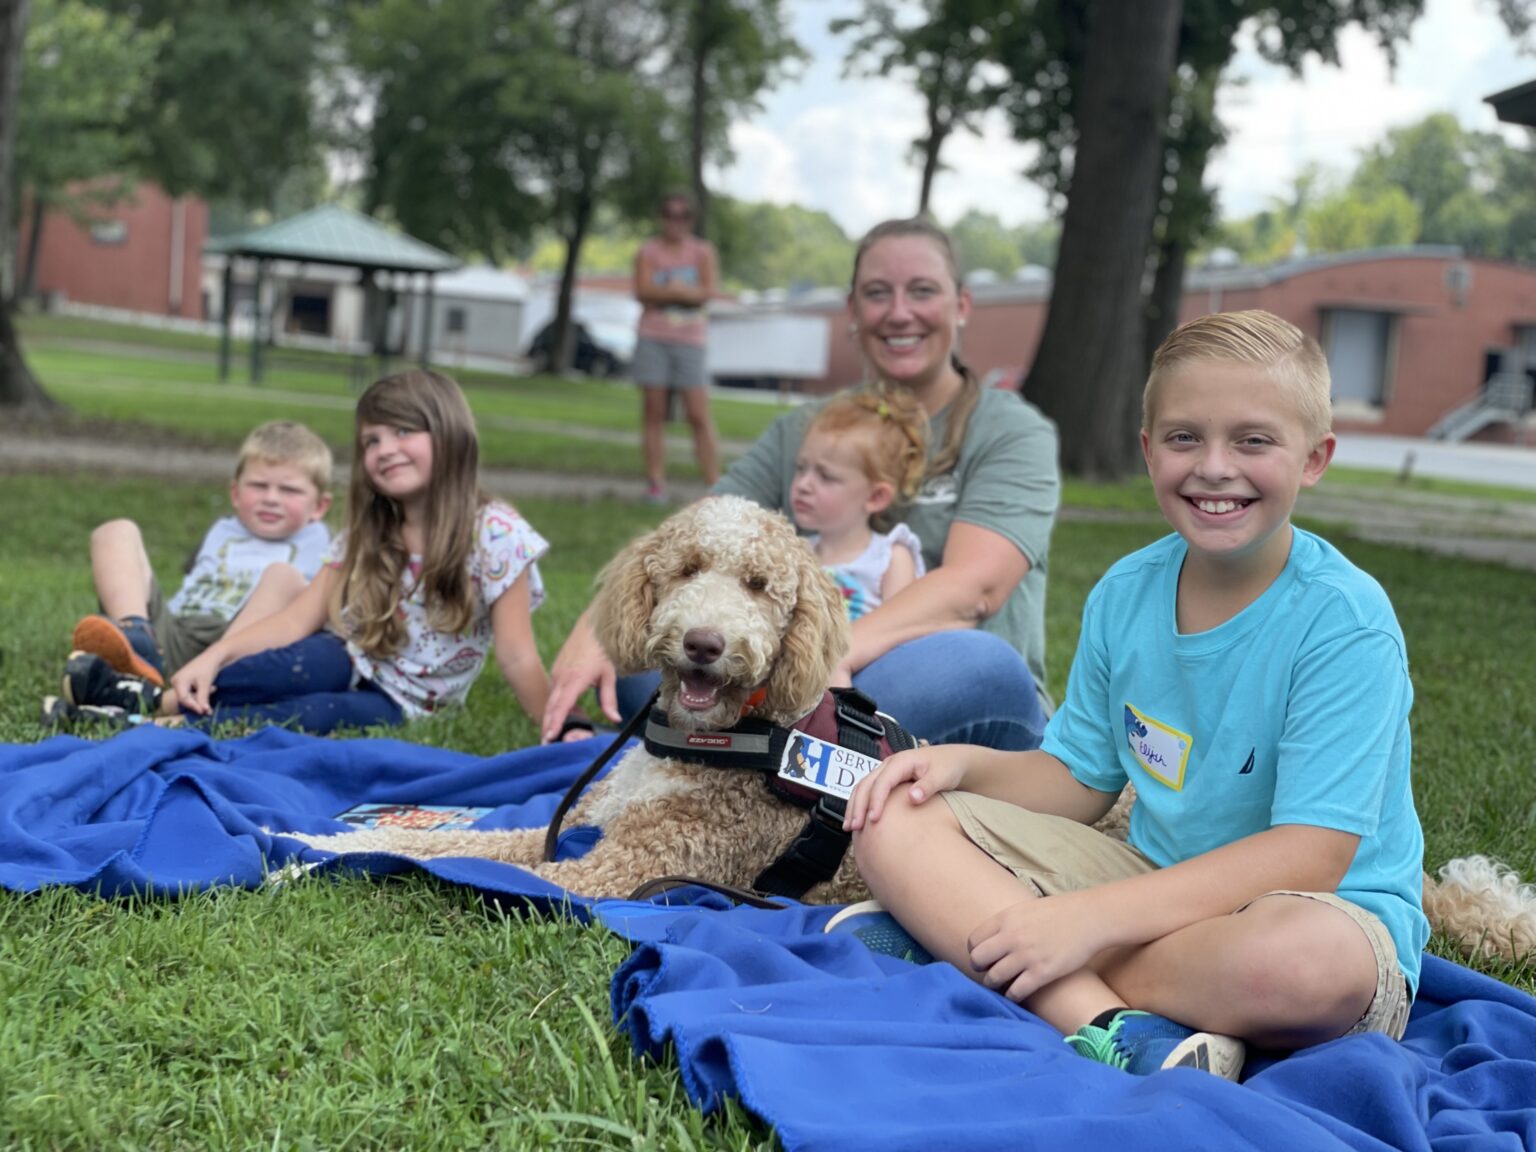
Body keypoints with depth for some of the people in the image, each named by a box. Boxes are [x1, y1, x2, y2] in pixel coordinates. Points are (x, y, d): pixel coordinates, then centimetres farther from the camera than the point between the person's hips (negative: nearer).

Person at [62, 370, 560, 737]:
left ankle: (168, 713, -34)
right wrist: (214, 656, -18)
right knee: (305, 662, -31)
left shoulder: (495, 534, -12)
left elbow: (518, 659, -13)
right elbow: (299, 619, -3)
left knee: (322, 713, -33)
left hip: (402, 707, -4)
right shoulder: (367, 535, 5)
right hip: (349, 664, 4)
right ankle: (159, 695, -33)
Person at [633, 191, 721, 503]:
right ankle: (656, 482, 4)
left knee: (699, 416, -6)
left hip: (689, 339, -1)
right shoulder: (648, 251, 8)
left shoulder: (703, 251, 9)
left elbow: (707, 292, -4)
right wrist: (684, 292, -10)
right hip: (653, 337, 1)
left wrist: (664, 292, -9)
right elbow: (642, 290, -6)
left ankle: (715, 486, -6)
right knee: (653, 413, 1)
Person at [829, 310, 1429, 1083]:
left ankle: (953, 938, -28)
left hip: (1319, 908, -6)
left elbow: (1308, 856, -24)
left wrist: (1088, 918, -29)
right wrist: (965, 763, -9)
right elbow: (1078, 780, 12)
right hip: (1155, 884, 6)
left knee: (1311, 958, -43)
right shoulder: (1125, 593, 3)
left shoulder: (1343, 622, -17)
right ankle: (1110, 1030, -28)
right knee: (896, 820, -9)